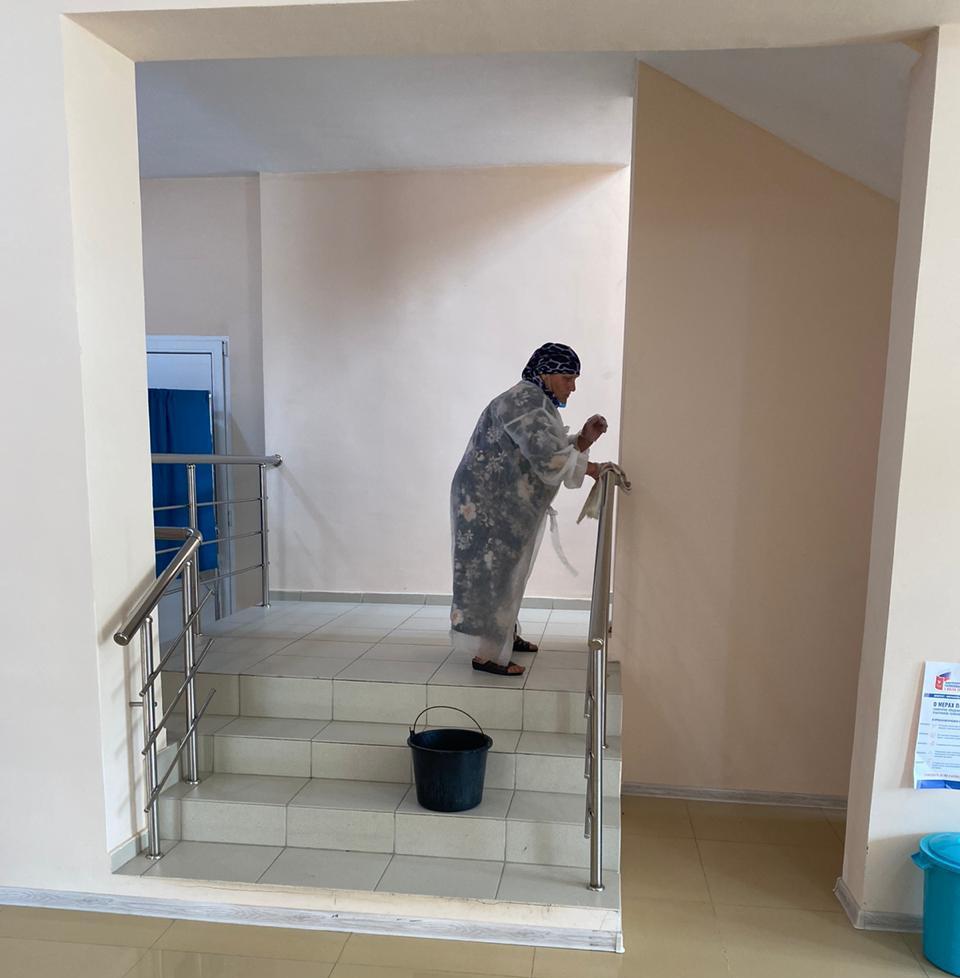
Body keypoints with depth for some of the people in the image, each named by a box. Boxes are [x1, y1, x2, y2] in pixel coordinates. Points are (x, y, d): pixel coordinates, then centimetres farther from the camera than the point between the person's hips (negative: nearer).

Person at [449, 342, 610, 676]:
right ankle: (484, 654, -2)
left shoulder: (540, 404, 15)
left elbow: (557, 449, 11)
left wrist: (584, 438, -4)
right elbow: (546, 454, -29)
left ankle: (504, 635, 32)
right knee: (489, 570, -7)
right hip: (487, 501, -11)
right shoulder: (524, 400, -19)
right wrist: (588, 467, -21)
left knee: (506, 568, 18)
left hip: (507, 503, 11)